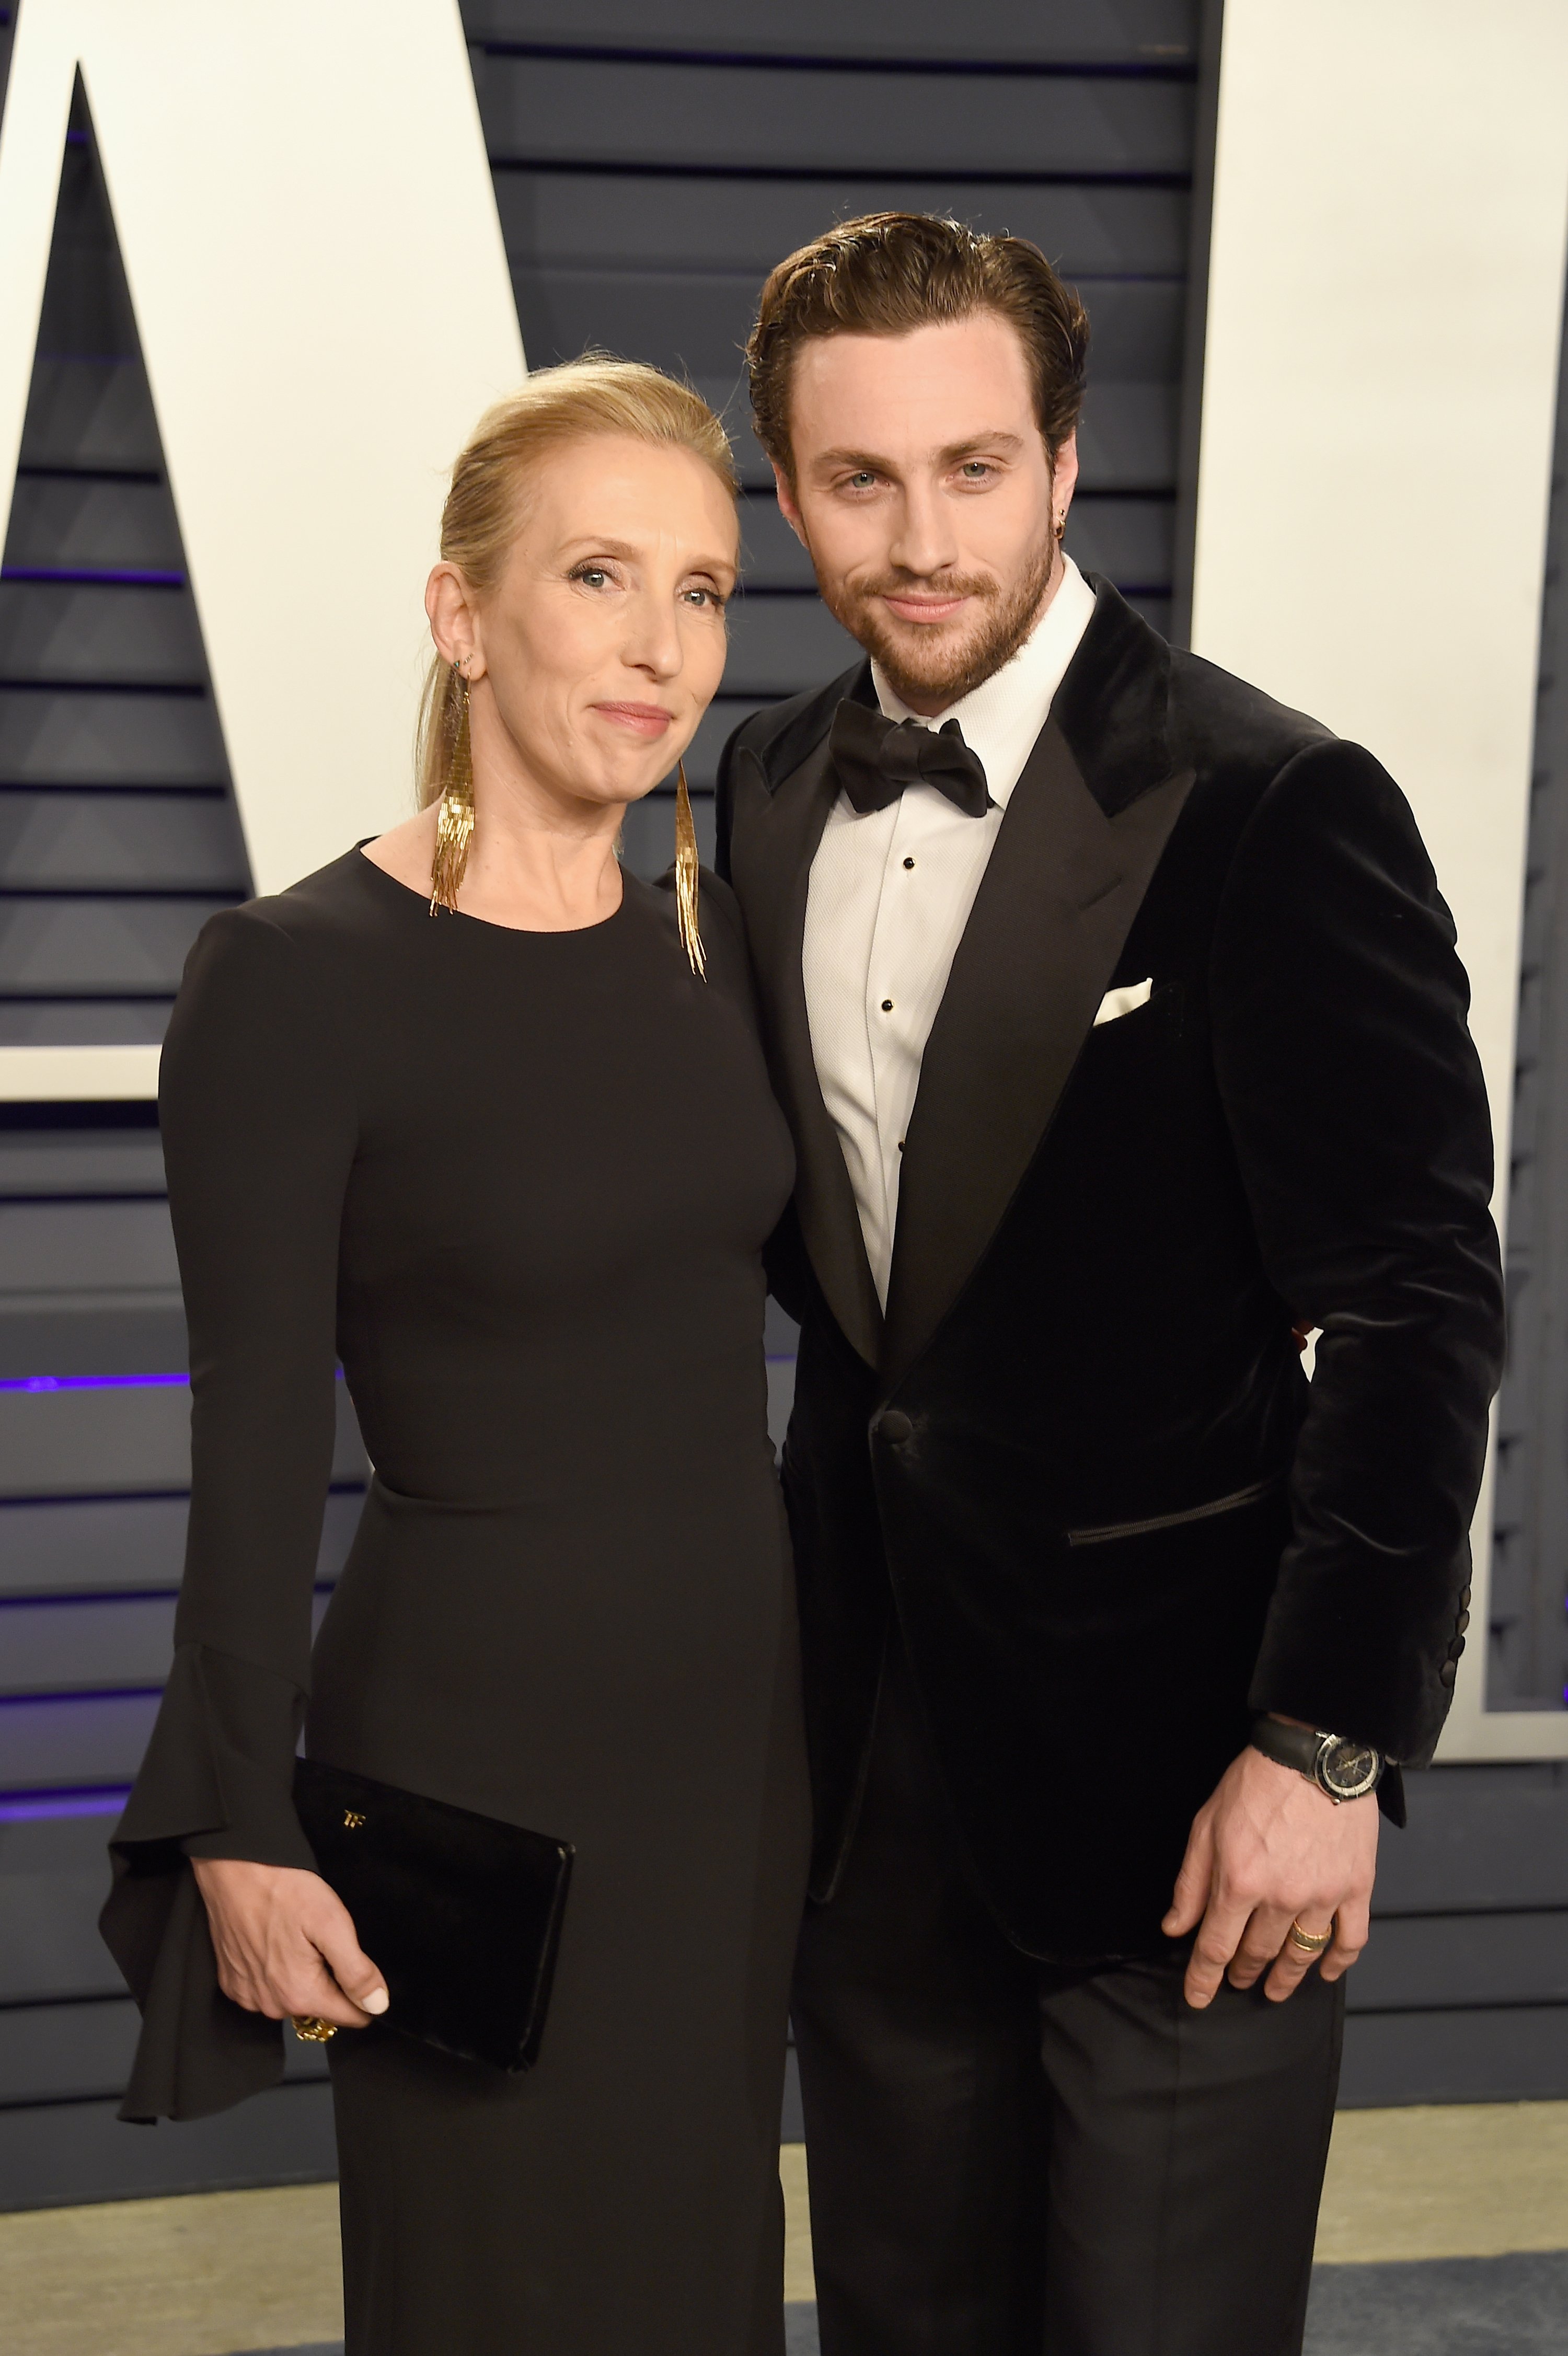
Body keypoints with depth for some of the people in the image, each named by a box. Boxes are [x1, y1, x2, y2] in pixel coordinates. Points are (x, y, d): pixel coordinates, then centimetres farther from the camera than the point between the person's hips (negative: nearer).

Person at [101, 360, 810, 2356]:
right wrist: (244, 1832, -12)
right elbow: (259, 1450, -13)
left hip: (734, 1722, 6)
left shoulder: (709, 949, 5)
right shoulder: (295, 979, -14)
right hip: (477, 1752, -6)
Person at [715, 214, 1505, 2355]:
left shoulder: (1275, 811, -16)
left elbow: (1418, 1310, -16)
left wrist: (1326, 1747, -19)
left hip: (1174, 1758, -6)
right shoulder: (772, 791, 5)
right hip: (873, 1743, 6)